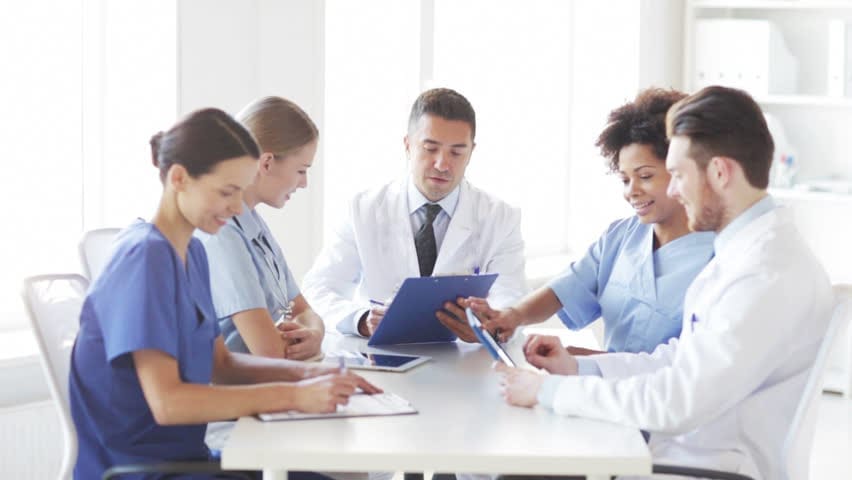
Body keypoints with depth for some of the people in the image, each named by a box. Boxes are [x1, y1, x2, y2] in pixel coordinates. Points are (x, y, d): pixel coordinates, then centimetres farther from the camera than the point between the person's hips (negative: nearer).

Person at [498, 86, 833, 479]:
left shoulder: (771, 275, -22)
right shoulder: (746, 248, 11)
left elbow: (677, 403, -25)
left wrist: (549, 390, -17)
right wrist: (577, 366, 7)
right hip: (676, 446, 9)